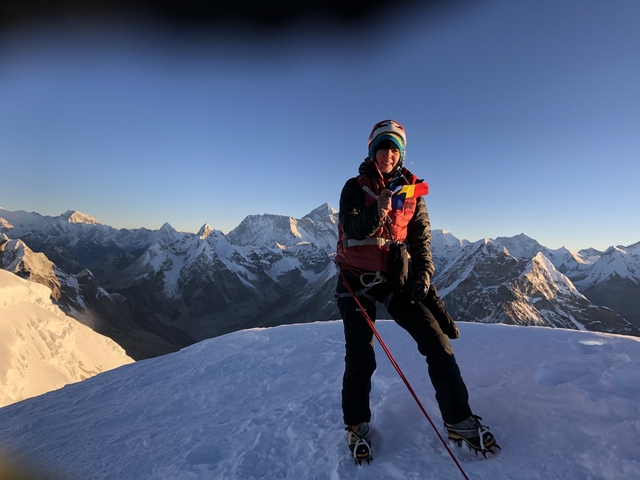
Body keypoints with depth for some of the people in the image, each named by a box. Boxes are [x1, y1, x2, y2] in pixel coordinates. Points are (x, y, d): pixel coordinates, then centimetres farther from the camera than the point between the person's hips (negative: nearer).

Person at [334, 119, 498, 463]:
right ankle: (356, 425, 22)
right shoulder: (356, 186, -1)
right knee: (360, 358, -1)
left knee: (437, 342, -5)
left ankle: (458, 421, 14)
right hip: (358, 278, -2)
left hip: (398, 277, 3)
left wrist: (423, 272, -9)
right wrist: (377, 212, -34)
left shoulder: (411, 189, 7)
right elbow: (350, 227, -16)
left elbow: (421, 236, 5)